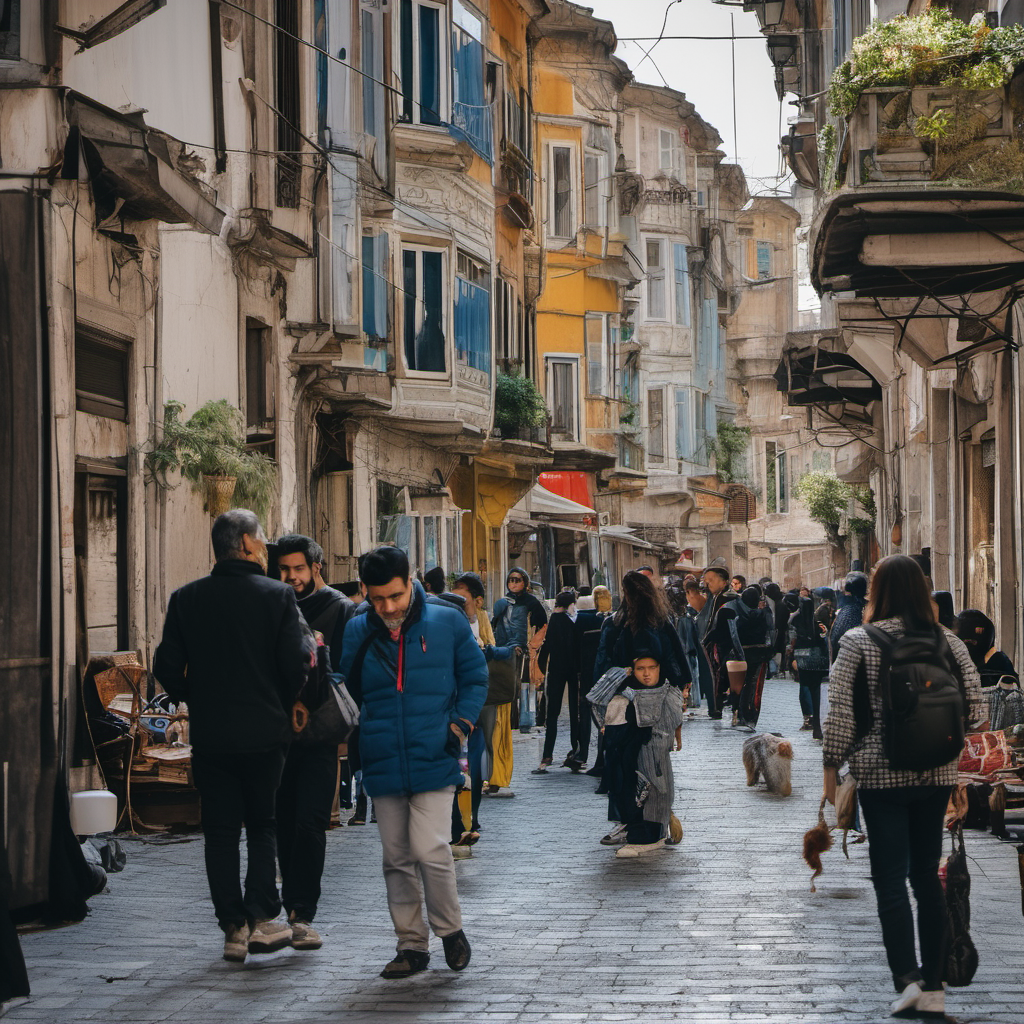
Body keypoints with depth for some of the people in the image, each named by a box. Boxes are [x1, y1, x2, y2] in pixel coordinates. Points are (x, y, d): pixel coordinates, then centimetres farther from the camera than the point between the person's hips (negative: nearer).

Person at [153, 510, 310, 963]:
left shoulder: (186, 598, 1)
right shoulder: (277, 596, -7)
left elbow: (166, 667, 0)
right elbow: (296, 665, -11)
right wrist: (281, 704, 8)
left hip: (209, 734, 2)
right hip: (264, 732, -2)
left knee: (220, 831, 8)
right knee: (262, 826, 12)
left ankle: (233, 927, 7)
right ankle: (262, 918, 2)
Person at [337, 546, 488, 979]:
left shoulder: (447, 622, -2)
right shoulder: (357, 630, 2)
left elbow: (475, 679, 7)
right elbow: (346, 689, 12)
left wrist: (458, 726, -4)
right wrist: (356, 739, 1)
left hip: (433, 760, -3)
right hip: (382, 764, 3)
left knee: (429, 849, -13)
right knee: (397, 858, 8)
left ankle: (450, 930, 9)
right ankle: (411, 944, 19)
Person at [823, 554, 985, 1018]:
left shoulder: (858, 642, -6)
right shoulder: (949, 643, 1)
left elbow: (840, 712, -9)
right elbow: (974, 709, 1)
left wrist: (832, 766, 0)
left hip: (881, 774, -3)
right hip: (937, 774, 3)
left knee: (890, 879, 1)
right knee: (927, 875, 11)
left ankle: (906, 978, -11)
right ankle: (934, 987, 13)